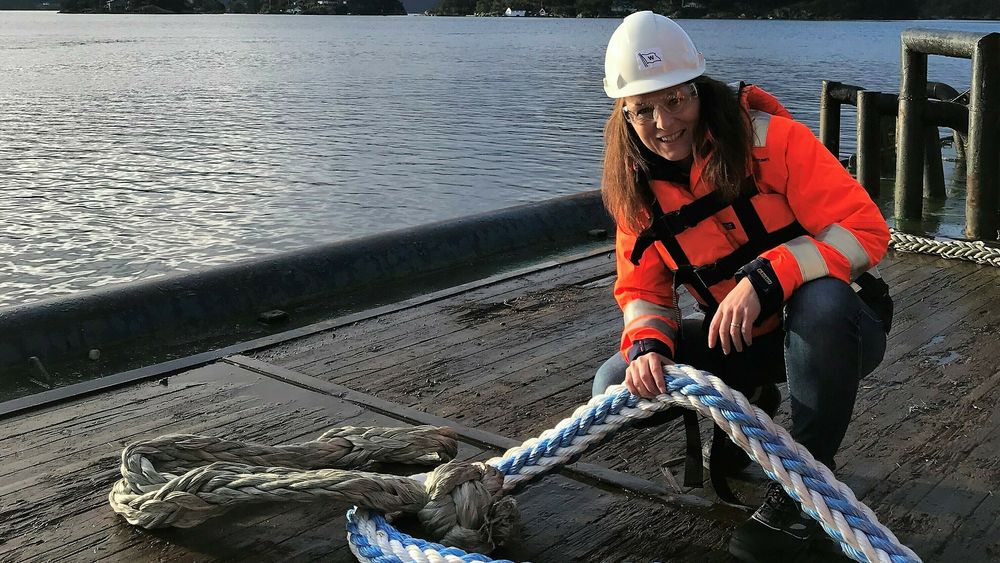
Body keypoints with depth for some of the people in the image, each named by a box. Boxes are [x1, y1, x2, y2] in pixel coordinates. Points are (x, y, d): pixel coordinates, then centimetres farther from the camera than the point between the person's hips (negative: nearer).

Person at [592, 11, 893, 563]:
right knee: (617, 389, -14)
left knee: (821, 301, -40)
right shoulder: (637, 187, -3)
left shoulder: (771, 138, -19)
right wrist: (646, 345, -21)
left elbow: (865, 230, -24)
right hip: (740, 344, 4)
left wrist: (765, 278, -36)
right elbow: (642, 290, 2)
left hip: (834, 327, -4)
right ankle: (745, 404, 13)